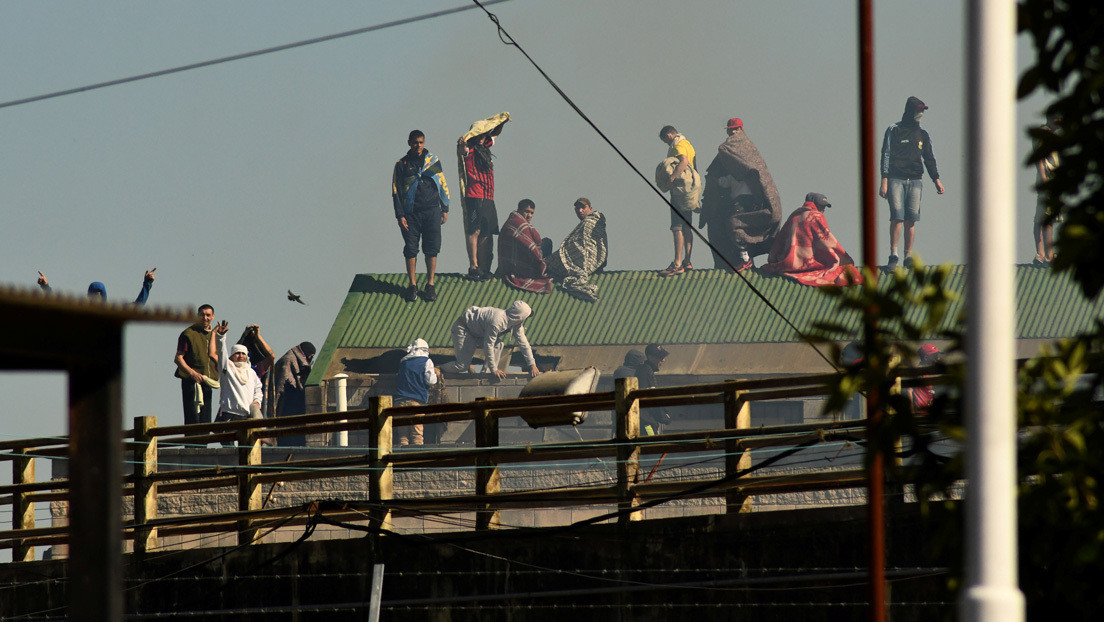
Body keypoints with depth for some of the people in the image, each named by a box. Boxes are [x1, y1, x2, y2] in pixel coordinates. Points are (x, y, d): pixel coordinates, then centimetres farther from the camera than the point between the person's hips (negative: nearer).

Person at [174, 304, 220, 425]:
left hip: (207, 383, 7)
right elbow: (178, 358, -9)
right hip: (191, 382, -6)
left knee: (205, 420, 7)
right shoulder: (188, 334, -4)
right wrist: (192, 372, -23)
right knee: (192, 419, -11)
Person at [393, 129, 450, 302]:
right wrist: (400, 215, -3)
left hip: (431, 212, 1)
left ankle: (430, 285, 8)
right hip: (411, 214, -1)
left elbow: (443, 185, 14)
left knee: (431, 249, 0)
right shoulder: (402, 165, 4)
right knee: (411, 249, 1)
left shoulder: (433, 161, 9)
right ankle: (412, 285, 11)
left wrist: (445, 209, 10)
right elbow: (396, 191, 4)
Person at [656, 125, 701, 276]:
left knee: (677, 228, -12)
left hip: (680, 190, -10)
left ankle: (677, 264, -17)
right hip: (689, 191, 10)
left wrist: (671, 179, -32)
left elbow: (684, 162, -27)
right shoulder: (687, 144, 20)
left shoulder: (678, 145, -10)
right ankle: (687, 262, 19)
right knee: (686, 228, 15)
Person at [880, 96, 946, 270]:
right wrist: (884, 182, -9)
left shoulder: (923, 134, 15)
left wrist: (936, 180, 12)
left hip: (915, 181, 4)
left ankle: (908, 256, 1)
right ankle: (893, 255, -11)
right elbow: (886, 156, -1)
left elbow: (929, 158, 21)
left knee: (911, 219, -2)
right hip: (896, 180, -4)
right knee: (897, 216, -14)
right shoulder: (894, 131, 2)